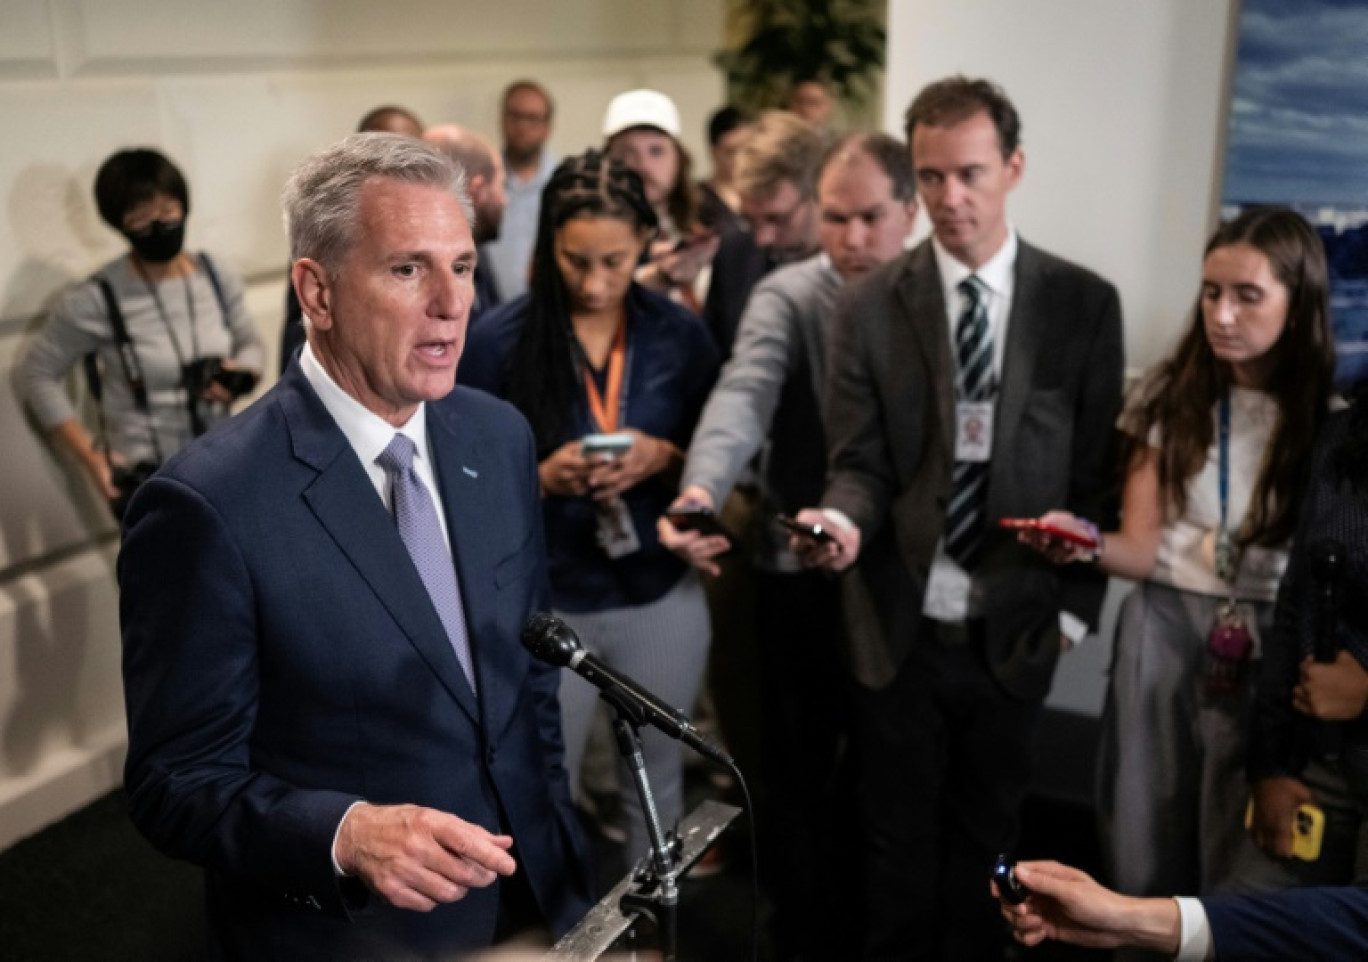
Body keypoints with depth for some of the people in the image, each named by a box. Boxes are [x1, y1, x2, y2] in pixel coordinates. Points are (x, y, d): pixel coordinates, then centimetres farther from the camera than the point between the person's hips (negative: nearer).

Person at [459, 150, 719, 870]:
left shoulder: (680, 334, -3)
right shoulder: (499, 340, -10)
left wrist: (663, 458, -16)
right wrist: (543, 478, -23)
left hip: (662, 596, 2)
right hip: (544, 603, -2)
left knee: (656, 783, 17)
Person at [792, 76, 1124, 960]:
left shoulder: (1085, 304, -2)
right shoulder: (870, 308, -3)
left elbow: (1098, 471, 1)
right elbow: (860, 464, -4)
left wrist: (1076, 606, -1)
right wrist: (845, 520, -25)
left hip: (1016, 632, 1)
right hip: (899, 629, 0)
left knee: (985, 837, 17)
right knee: (898, 839, 14)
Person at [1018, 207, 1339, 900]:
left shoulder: (1330, 416, -5)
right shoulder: (1171, 394, 1)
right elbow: (1143, 547, -2)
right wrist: (1088, 542, -22)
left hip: (1281, 651, -1)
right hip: (1163, 635, 2)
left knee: (1256, 866, 3)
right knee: (1144, 841, 10)